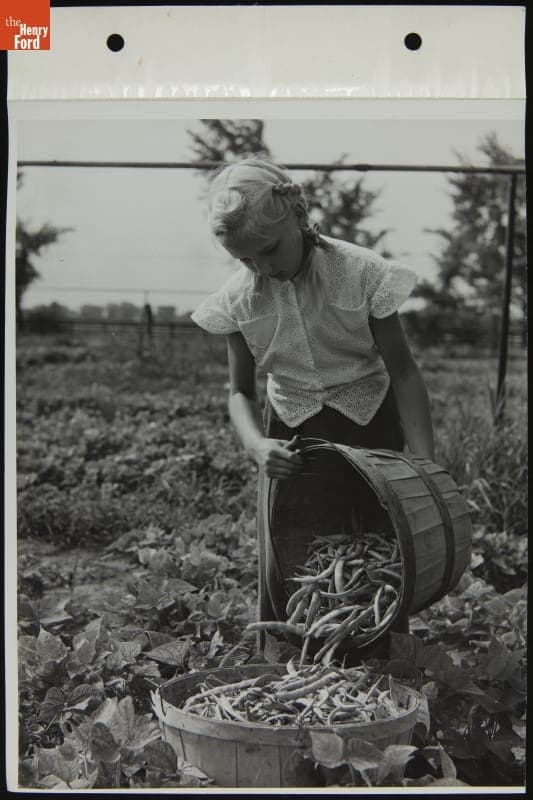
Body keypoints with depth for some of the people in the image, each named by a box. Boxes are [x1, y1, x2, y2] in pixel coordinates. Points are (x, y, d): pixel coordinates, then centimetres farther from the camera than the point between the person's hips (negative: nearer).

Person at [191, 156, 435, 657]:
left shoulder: (362, 273, -17)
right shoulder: (237, 300, -9)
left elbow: (402, 371, -12)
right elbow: (240, 390, 0)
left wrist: (425, 467, -19)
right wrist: (254, 445, -22)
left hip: (369, 428, -2)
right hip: (290, 437, 2)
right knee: (280, 569, 1)